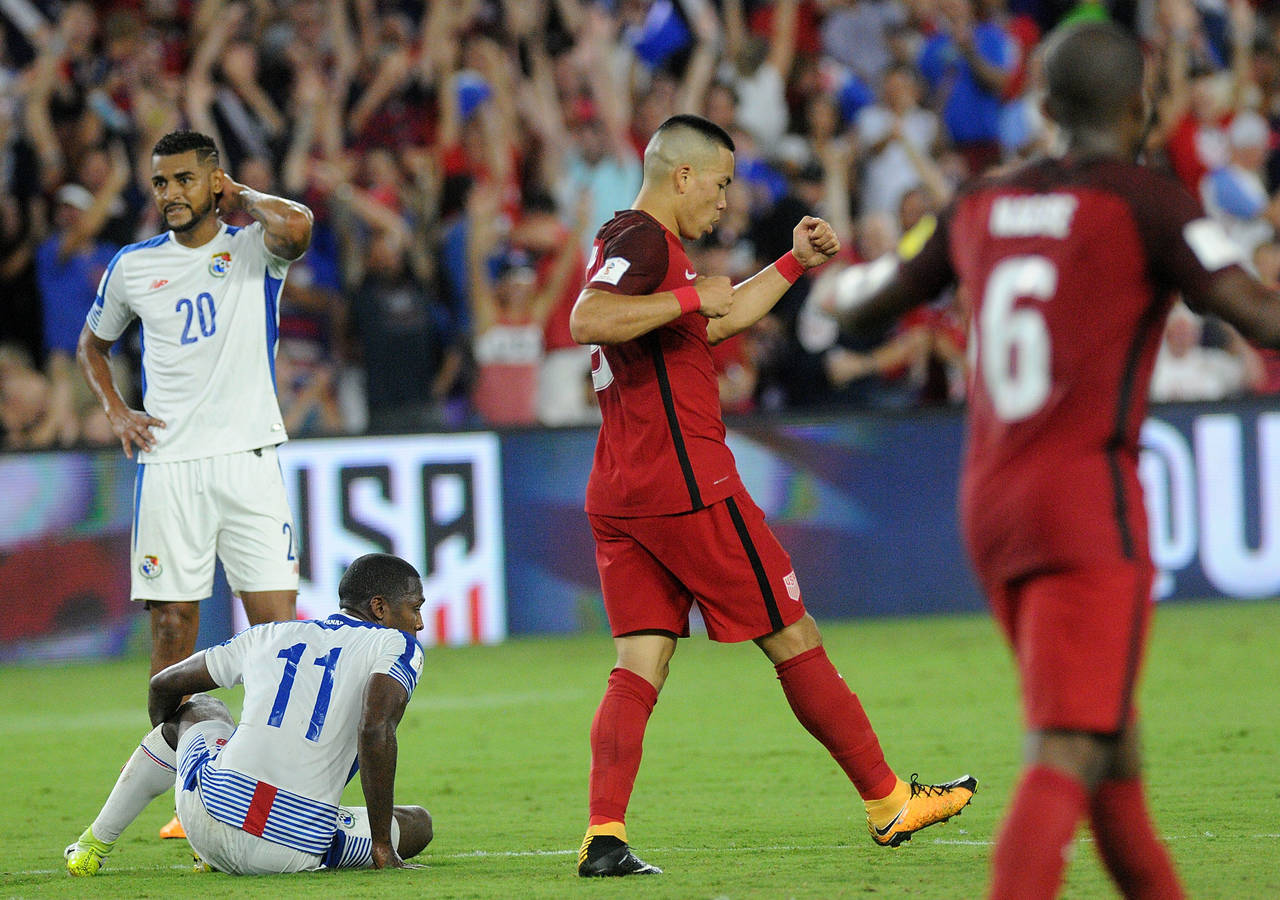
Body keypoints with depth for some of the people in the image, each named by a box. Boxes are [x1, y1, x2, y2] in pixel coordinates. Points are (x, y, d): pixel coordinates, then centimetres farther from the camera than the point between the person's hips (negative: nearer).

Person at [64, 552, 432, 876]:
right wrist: (383, 849, -11)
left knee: (196, 710, 37)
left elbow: (164, 685, 28)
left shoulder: (269, 636, 18)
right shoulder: (397, 645, 3)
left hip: (209, 818, 5)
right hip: (297, 851, -5)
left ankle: (95, 842, 36)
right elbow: (375, 729, -16)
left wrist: (166, 738, 52)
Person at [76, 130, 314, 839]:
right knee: (171, 629, -1)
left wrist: (239, 197, -5)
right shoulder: (133, 267, 11)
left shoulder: (254, 247, 2)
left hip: (248, 458, -2)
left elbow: (294, 226, -23)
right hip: (167, 465, 2)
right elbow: (92, 342, 27)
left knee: (277, 625, -7)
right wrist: (115, 411, 11)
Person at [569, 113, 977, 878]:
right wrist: (689, 298, -22)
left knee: (640, 665, 0)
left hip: (617, 499, 9)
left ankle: (604, 836, -15)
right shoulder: (641, 240, -11)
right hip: (687, 487, -9)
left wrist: (795, 263, 32)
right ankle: (888, 802, 12)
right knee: (794, 641, 2)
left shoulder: (634, 243, 21)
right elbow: (586, 321, -29)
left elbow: (715, 324, 35)